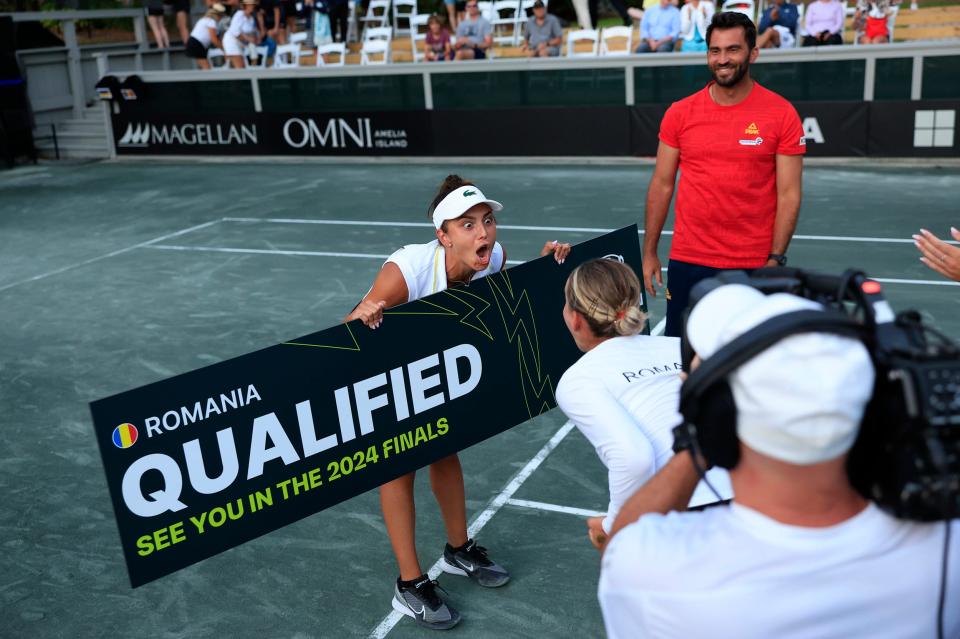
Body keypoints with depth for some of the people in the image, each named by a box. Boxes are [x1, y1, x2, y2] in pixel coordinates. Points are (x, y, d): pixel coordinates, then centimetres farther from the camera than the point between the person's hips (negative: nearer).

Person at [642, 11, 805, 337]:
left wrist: (775, 260, -11)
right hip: (687, 263, 2)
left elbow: (789, 194, -4)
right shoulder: (680, 113, 2)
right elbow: (662, 185, 6)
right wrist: (649, 252, 4)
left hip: (754, 267, -1)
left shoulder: (782, 114, -4)